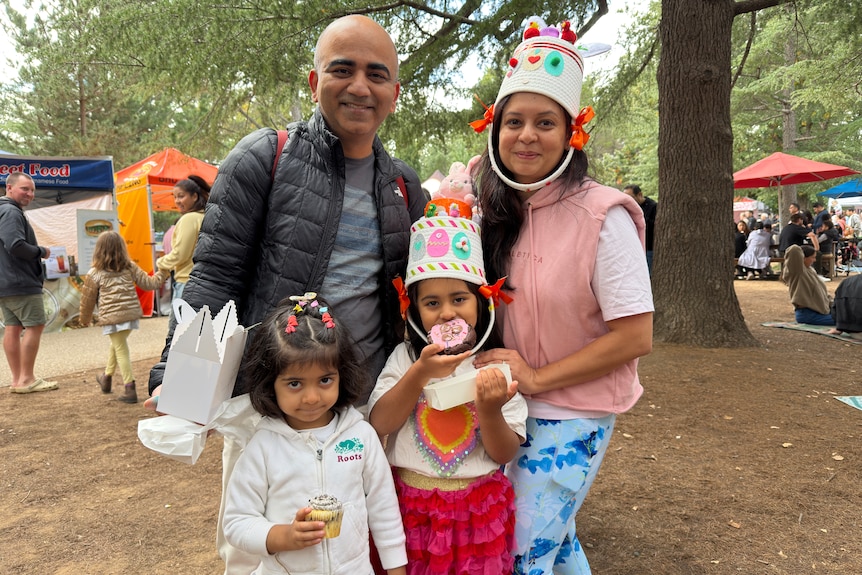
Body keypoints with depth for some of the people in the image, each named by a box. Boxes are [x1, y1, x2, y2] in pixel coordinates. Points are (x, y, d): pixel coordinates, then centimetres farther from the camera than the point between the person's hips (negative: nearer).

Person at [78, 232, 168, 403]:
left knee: (121, 350, 1)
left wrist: (84, 318, 22)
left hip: (111, 317, -4)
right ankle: (107, 378, 40)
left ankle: (130, 389, -1)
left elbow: (88, 299, 6)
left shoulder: (94, 273, -1)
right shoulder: (130, 267, 4)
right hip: (132, 314, 4)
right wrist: (163, 272, 19)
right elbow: (149, 283, 5)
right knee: (116, 345, 23)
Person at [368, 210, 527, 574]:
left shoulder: (498, 365, -6)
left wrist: (491, 410, -26)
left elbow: (505, 454, -7)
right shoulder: (405, 357, -3)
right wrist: (419, 374, -24)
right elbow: (378, 424, -13)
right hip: (410, 504, 1)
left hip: (478, 507, 0)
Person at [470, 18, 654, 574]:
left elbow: (636, 337, -19)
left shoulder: (602, 216, -18)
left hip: (573, 416, -6)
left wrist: (537, 378, -17)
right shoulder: (499, 214, 0)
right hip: (513, 409, 6)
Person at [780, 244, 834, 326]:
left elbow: (821, 289, 20)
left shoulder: (810, 270, 13)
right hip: (806, 313, -10)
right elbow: (794, 249, -32)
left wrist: (831, 303, 10)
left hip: (818, 309, 10)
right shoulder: (796, 271, -14)